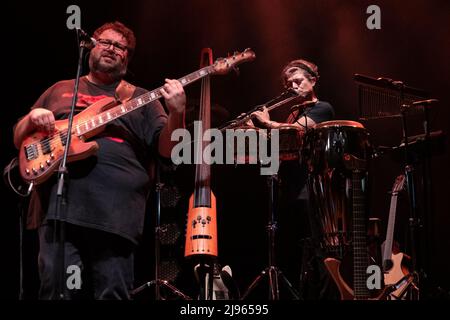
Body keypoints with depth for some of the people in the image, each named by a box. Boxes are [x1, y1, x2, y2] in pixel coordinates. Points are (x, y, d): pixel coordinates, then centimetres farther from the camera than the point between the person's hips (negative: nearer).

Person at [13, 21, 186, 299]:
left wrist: (176, 113, -13)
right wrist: (32, 119, 2)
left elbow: (166, 149, 6)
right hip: (58, 204, 2)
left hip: (116, 214, -1)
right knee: (57, 290, -6)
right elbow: (19, 140, 25)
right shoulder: (60, 90, 24)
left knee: (113, 293, -4)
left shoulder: (141, 98, 18)